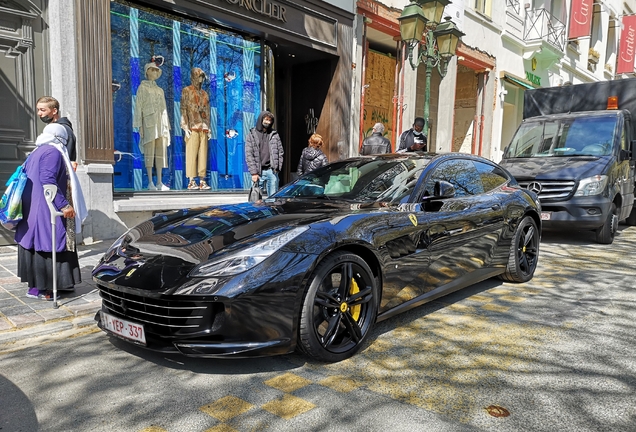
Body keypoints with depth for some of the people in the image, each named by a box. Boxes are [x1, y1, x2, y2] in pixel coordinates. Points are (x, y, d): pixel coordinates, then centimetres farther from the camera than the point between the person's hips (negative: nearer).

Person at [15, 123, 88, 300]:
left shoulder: (37, 152, 18)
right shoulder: (53, 152, -11)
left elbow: (26, 177, 24)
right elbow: (47, 180, -22)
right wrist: (64, 205, -26)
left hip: (32, 208, 10)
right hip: (45, 209, -10)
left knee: (37, 245, 13)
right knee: (45, 246, -6)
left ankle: (36, 284, 20)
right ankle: (39, 288, -3)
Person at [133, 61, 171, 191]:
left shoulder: (160, 90, 22)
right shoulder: (142, 87, 6)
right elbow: (138, 106, -1)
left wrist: (167, 126, 13)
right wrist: (140, 126, -9)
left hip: (161, 123, 6)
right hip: (149, 122, -5)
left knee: (161, 152, 1)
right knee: (149, 152, -8)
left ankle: (159, 182, 2)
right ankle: (150, 182, -6)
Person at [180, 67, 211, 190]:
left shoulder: (205, 94, 21)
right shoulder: (186, 91, 5)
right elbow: (183, 109, -2)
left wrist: (209, 129, 14)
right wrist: (185, 126, -11)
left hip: (203, 128, 5)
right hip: (192, 128, -5)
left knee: (203, 155, 1)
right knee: (192, 154, -7)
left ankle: (202, 181, 3)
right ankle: (191, 181, -4)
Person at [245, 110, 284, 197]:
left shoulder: (274, 134, 12)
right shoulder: (252, 134, 5)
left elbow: (280, 152, 12)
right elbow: (249, 155, 0)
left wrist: (277, 168, 0)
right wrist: (254, 172, -7)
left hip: (272, 171, 2)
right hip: (258, 172, -2)